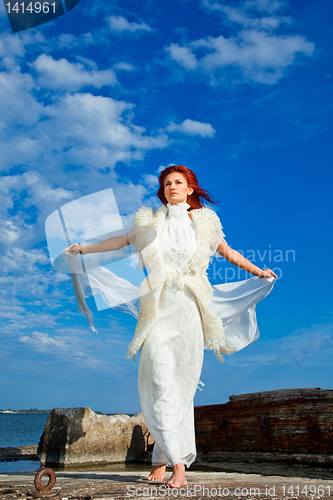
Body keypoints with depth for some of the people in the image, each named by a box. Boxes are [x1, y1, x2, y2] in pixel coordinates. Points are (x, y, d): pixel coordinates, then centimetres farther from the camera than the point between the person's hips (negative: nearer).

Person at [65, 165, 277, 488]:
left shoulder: (204, 223, 12)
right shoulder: (150, 223, 13)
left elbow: (228, 252, 24)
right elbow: (120, 241, 20)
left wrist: (258, 271, 31)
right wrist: (82, 248, 18)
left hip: (189, 309, 0)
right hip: (158, 307, 0)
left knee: (181, 383, -2)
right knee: (161, 383, -11)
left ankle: (164, 458, 10)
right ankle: (176, 461, -5)